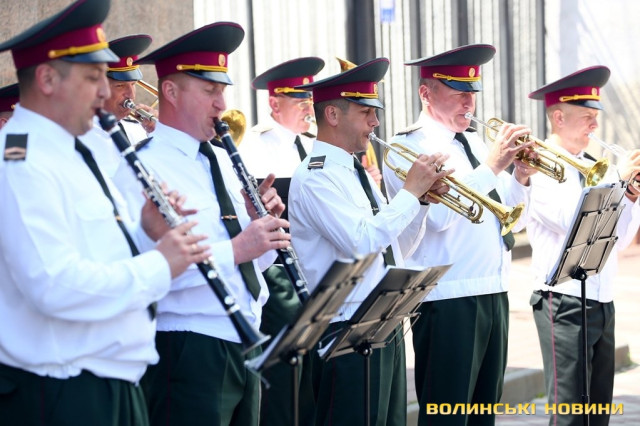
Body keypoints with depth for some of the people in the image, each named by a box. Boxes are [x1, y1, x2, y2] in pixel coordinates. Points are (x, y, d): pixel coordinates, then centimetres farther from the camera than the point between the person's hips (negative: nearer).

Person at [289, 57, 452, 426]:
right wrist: (411, 191, -16)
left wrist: (423, 198, 4)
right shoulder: (315, 176, -14)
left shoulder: (358, 173, 15)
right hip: (348, 330, -9)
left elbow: (396, 248, 19)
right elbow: (363, 242, -25)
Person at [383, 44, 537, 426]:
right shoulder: (408, 148, -6)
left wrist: (520, 177, 0)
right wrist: (491, 167, -18)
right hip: (448, 300, -8)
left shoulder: (475, 143, 16)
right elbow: (440, 215, -21)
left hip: (494, 294, 8)